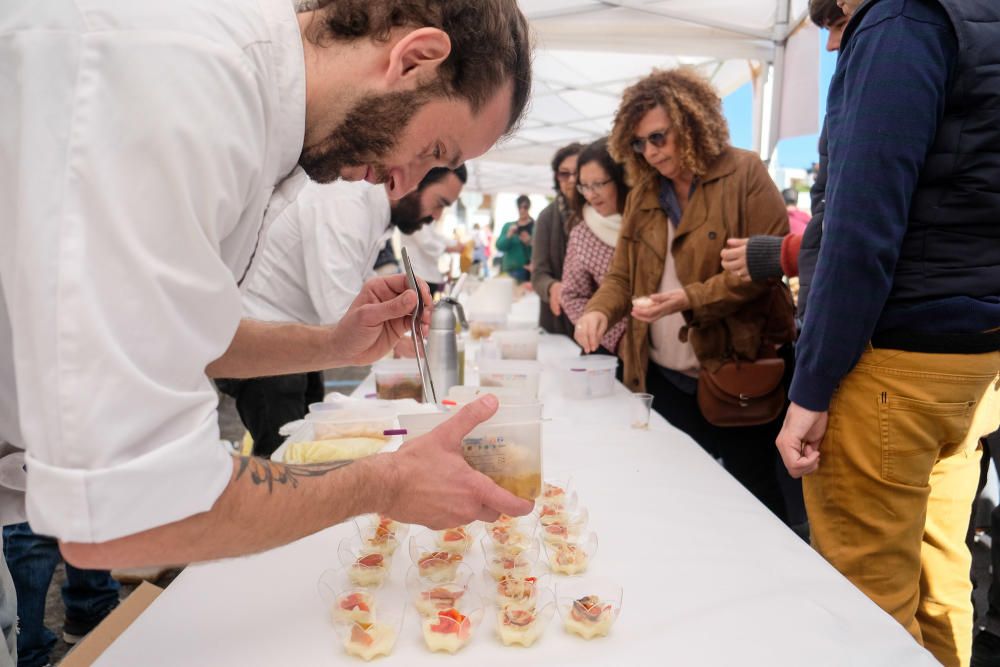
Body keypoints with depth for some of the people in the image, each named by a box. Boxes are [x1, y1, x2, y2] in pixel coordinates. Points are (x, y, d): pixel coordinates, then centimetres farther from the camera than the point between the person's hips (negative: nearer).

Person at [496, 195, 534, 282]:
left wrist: (530, 242, -22)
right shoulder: (508, 226, 12)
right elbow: (500, 247, 3)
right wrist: (509, 235, -12)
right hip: (511, 269, 3)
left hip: (529, 270, -2)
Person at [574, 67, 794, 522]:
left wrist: (689, 300, -25)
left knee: (753, 497, 9)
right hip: (664, 378, 5)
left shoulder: (745, 174, -7)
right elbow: (622, 275, 8)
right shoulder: (643, 192, 9)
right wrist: (600, 311, -12)